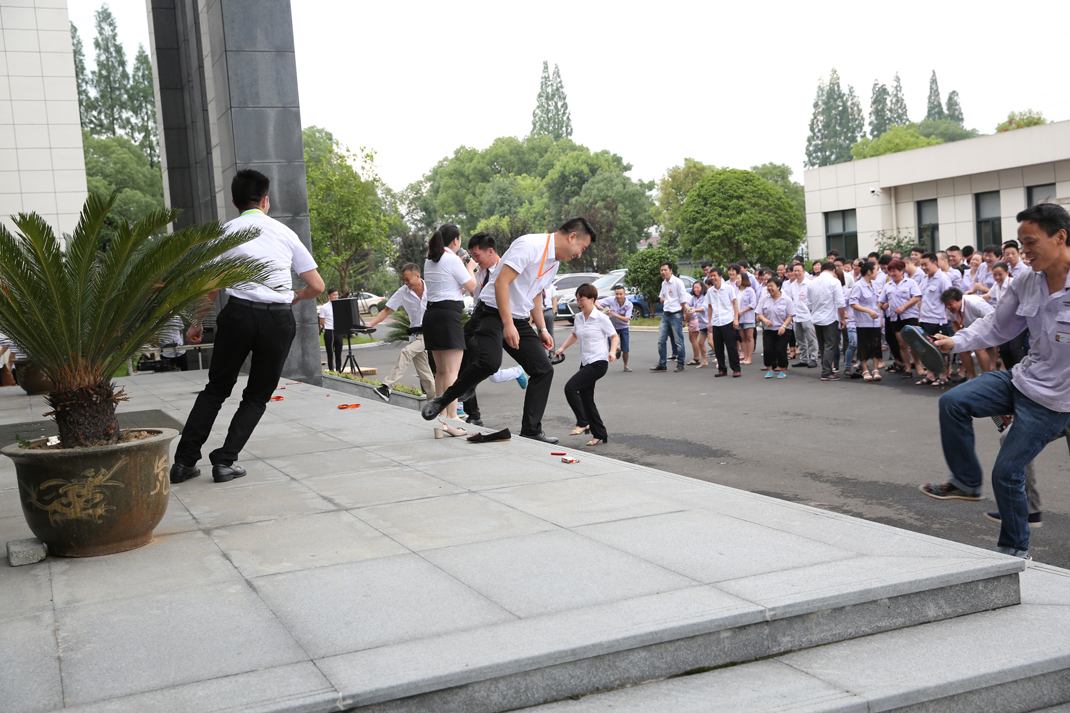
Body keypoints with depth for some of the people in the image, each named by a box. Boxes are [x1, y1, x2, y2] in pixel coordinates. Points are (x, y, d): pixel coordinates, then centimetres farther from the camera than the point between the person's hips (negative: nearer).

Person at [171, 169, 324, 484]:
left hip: (238, 313, 0)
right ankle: (225, 461, 5)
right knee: (257, 396, 14)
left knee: (216, 389, 14)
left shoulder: (225, 232, 7)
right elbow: (317, 286, 8)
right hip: (279, 319, 0)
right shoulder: (285, 233, 10)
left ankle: (184, 461, 11)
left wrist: (198, 323, 18)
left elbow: (210, 287, 5)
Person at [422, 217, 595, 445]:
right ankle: (441, 401, -11)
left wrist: (542, 329, 21)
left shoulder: (555, 262, 14)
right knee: (490, 361, -30)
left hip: (519, 320, 9)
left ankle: (531, 430, 7)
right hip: (495, 313, -9)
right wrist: (507, 324, -28)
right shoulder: (529, 245, -17)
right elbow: (501, 283, -24)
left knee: (544, 369, 0)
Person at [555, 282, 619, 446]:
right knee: (586, 398, 8)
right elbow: (575, 335, 27)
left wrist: (612, 352, -19)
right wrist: (562, 348, 16)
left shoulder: (601, 318, -9)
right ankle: (600, 434, 18)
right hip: (585, 363, 8)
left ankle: (583, 423, -7)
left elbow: (615, 336, -3)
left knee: (570, 387, -20)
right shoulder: (578, 317, 10)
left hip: (599, 363, -8)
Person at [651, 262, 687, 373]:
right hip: (665, 314, 7)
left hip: (676, 314, -7)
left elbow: (683, 300, -7)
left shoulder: (678, 282, -9)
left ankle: (680, 364, 10)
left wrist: (683, 317, -6)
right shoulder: (663, 283, 13)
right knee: (661, 340, 4)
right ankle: (661, 364, 11)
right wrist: (662, 299, 2)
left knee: (679, 341, 0)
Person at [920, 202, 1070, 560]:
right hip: (1022, 378, 6)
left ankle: (1015, 548, 20)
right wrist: (956, 342, -7)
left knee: (1007, 472, -2)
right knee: (953, 402, -10)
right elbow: (996, 327, 8)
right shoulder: (1026, 283, -1)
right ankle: (966, 482, 9)